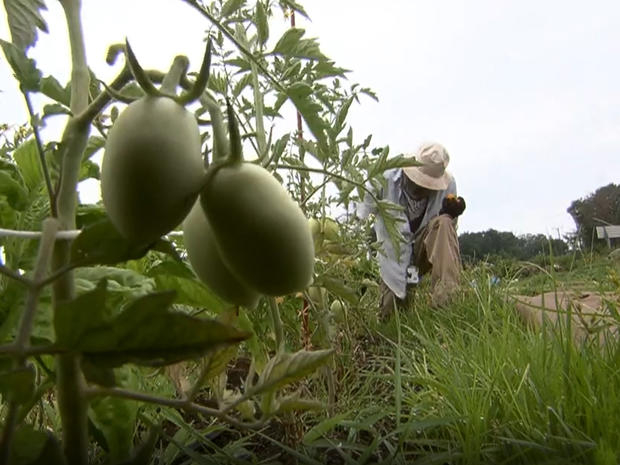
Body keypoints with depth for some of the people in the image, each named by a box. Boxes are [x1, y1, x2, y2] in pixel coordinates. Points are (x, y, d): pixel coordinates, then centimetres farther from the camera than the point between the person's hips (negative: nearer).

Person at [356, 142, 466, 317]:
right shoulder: (385, 181, -21)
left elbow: (448, 233, -1)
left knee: (443, 223, -29)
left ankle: (444, 296, -35)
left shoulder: (448, 186, -13)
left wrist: (450, 215, -24)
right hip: (395, 259, 0)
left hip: (425, 250, 1)